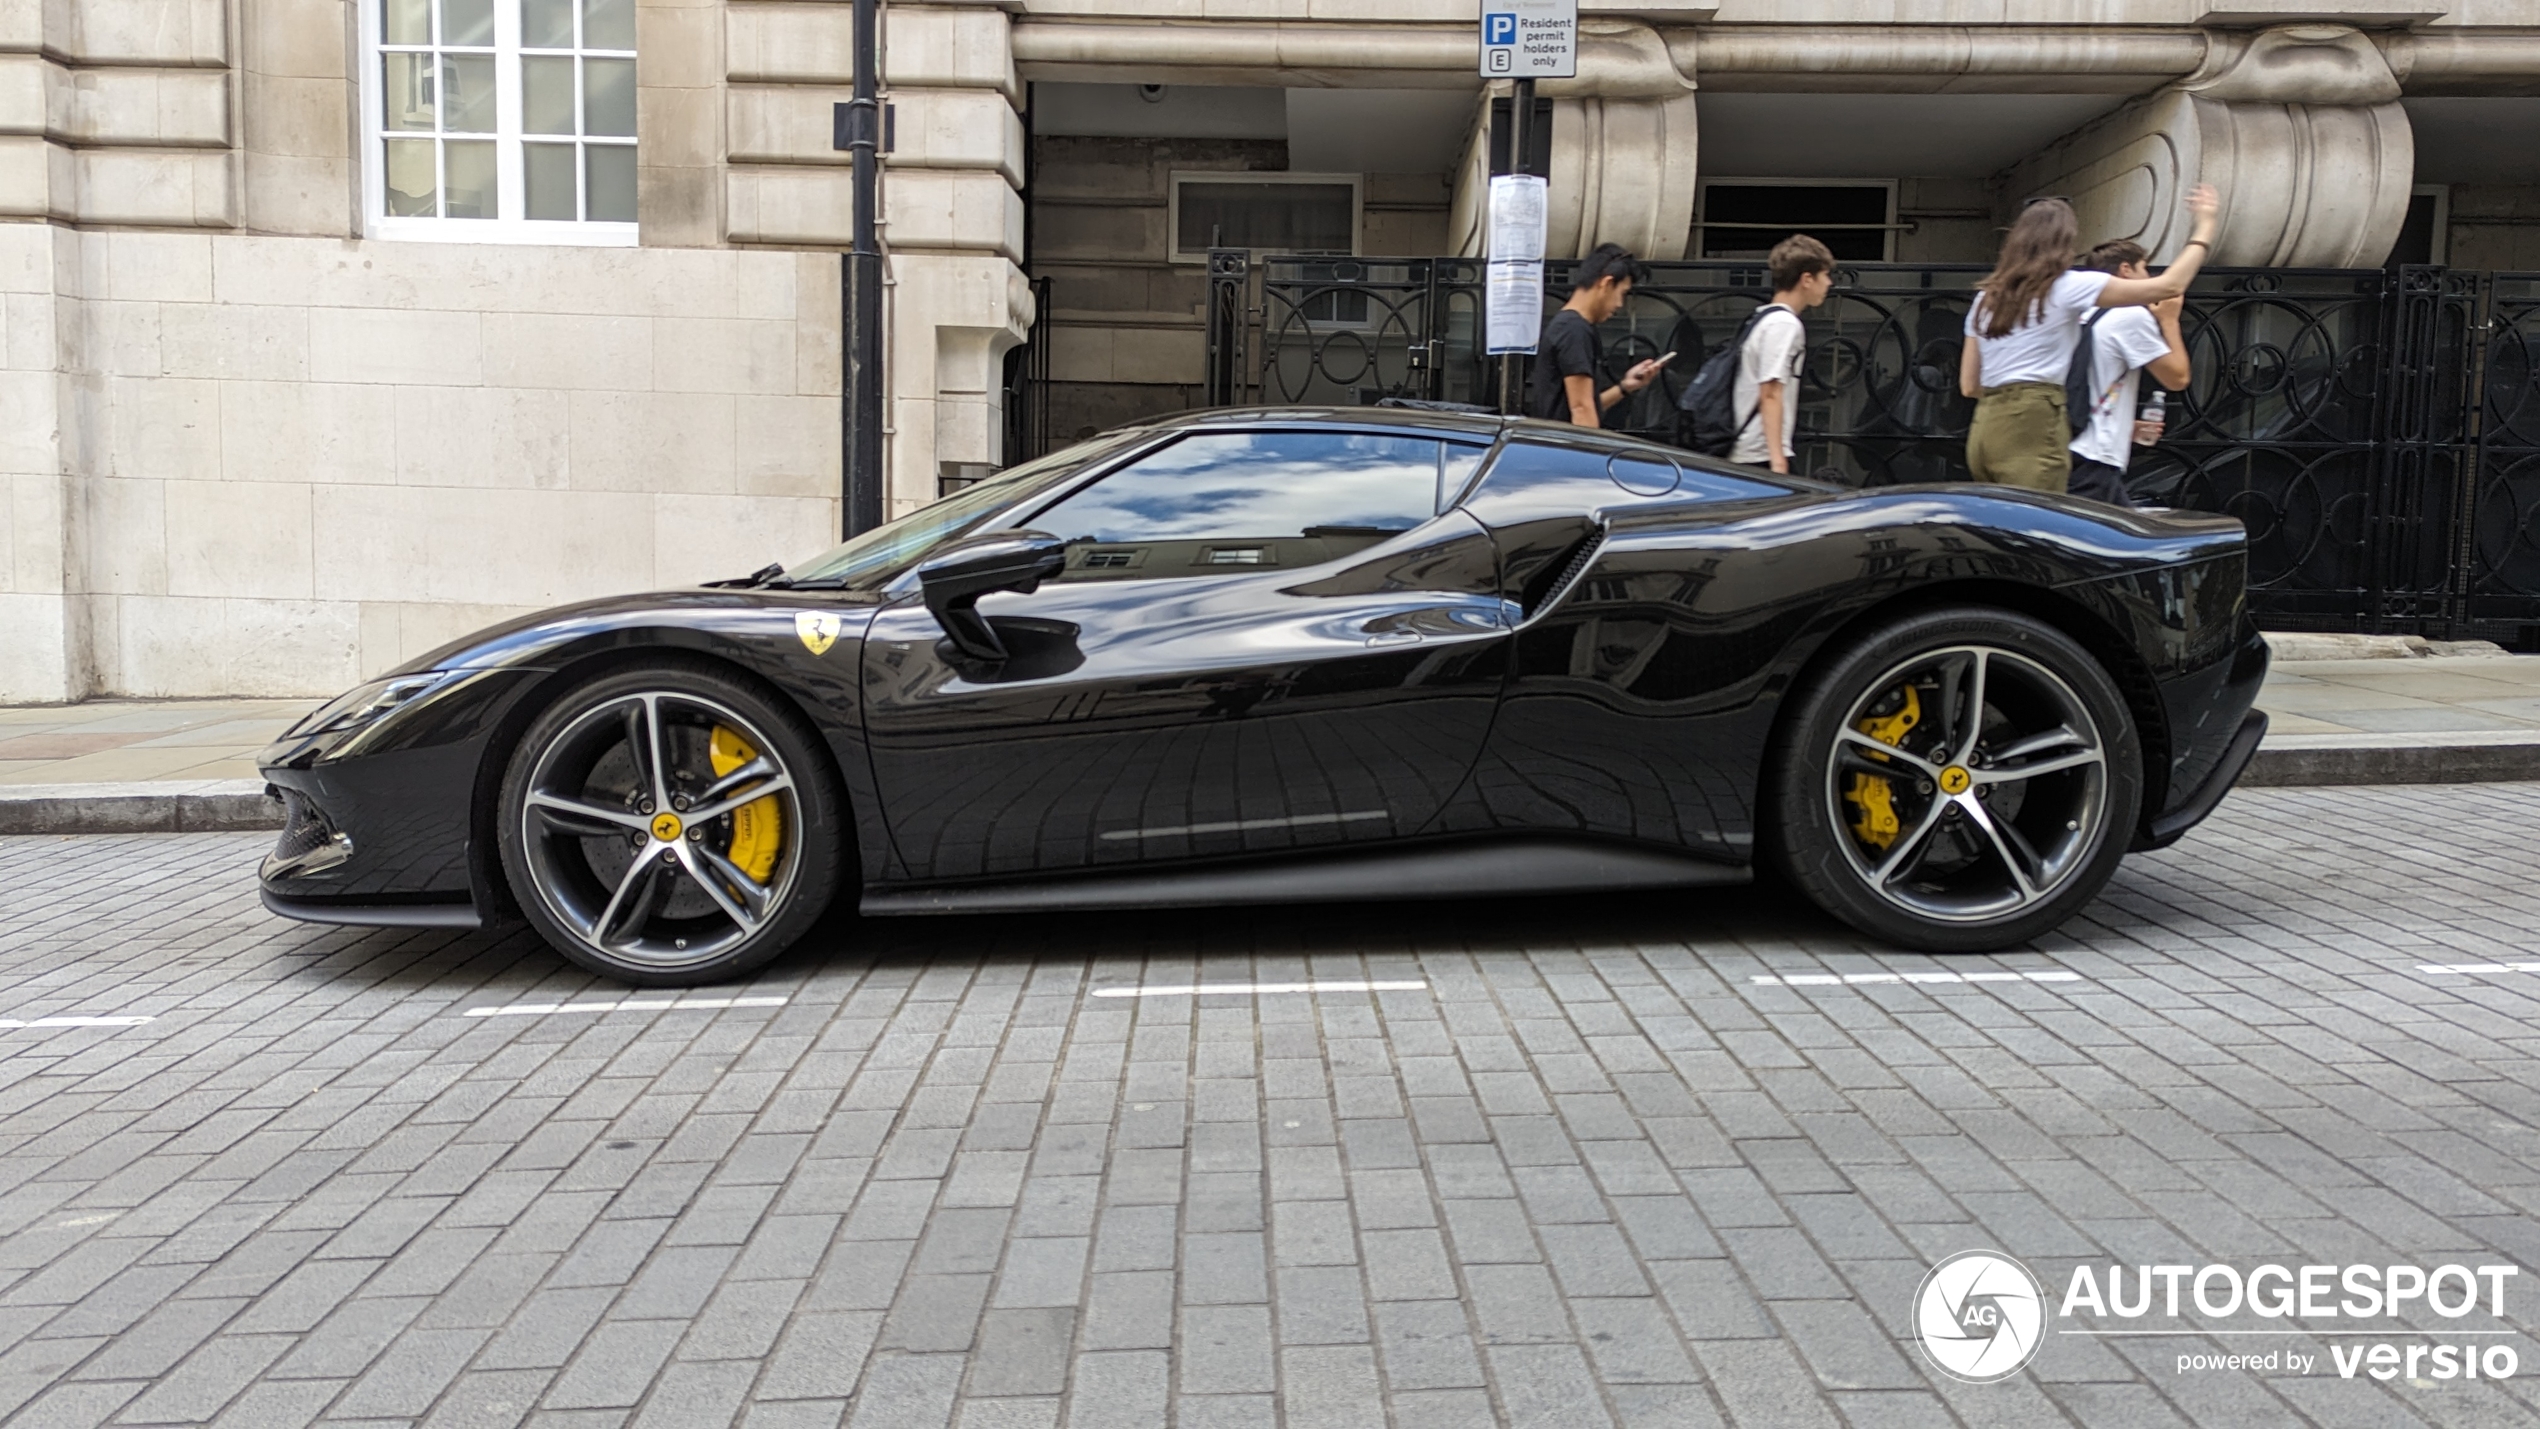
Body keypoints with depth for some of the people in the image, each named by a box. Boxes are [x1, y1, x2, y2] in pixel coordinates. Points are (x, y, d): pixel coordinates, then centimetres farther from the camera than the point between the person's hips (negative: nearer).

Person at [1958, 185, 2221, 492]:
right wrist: (2205, 225, 16)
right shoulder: (2068, 287, 1)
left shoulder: (1987, 297, 18)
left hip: (1984, 431, 7)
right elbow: (2170, 286, 4)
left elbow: (1969, 385, 17)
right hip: (2032, 429, -7)